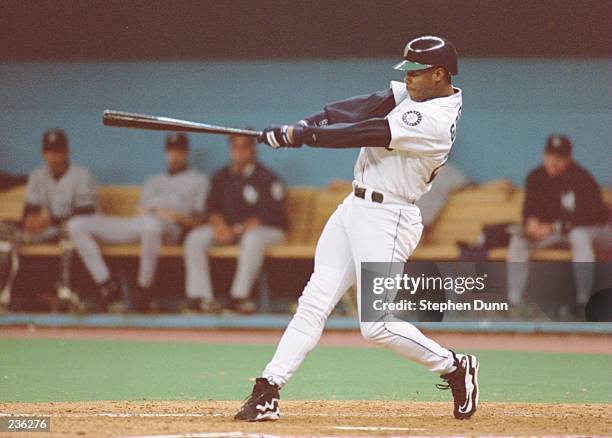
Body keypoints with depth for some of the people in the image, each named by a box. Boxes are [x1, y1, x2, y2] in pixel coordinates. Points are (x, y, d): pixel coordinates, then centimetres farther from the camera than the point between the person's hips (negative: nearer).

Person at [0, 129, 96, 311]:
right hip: (46, 230, 5)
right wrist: (30, 219, -23)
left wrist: (52, 220, -28)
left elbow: (86, 215, -16)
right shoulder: (37, 176, 10)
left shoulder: (81, 176, -7)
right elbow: (29, 211, 4)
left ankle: (65, 288, -45)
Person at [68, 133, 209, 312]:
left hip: (172, 228, -6)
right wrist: (143, 212, -2)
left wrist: (177, 217, -10)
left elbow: (199, 220, 9)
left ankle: (143, 289, -33)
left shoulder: (198, 180, 21)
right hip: (136, 225, 6)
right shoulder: (153, 182, 37)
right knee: (77, 225, -12)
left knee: (150, 224, -48)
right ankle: (106, 285, -18)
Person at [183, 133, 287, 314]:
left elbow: (268, 216, -15)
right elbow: (212, 207, 9)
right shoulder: (221, 177, 10)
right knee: (195, 238, -17)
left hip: (267, 230, -5)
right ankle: (200, 295, -23)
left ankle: (239, 296, -33)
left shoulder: (267, 179, -9)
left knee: (252, 239, -40)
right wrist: (220, 225, -14)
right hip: (227, 228, 5)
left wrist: (237, 229, -21)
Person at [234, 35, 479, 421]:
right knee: (315, 301, 4)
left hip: (387, 219, -9)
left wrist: (301, 135, -19)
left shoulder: (435, 120, -20)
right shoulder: (413, 94, 9)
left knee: (377, 325, -10)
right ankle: (268, 391, 3)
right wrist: (310, 124, -16)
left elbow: (369, 133, -23)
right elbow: (366, 107, -1)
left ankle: (455, 368, 11)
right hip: (355, 208, 9)